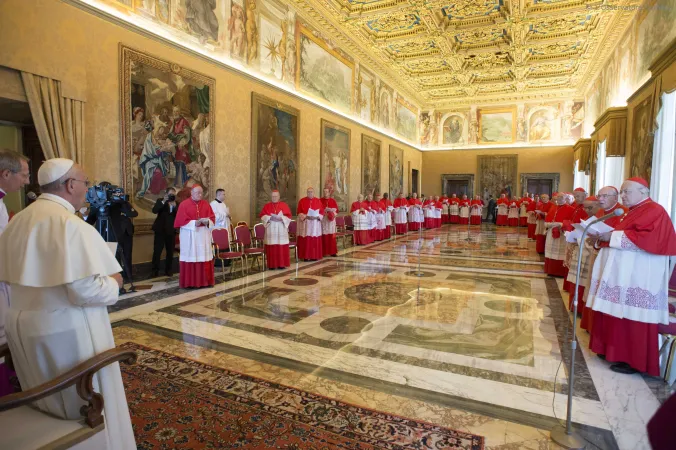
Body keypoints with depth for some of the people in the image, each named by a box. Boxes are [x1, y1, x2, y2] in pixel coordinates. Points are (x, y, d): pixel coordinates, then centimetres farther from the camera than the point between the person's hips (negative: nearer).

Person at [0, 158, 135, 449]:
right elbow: (86, 291, -27)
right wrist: (113, 282, -9)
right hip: (67, 329, -8)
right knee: (87, 402, 11)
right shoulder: (71, 225, -22)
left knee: (46, 403, 25)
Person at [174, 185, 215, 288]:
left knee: (204, 257, 5)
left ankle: (204, 280, 14)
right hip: (189, 235, -3)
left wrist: (207, 221, -15)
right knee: (190, 257, 0)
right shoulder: (184, 204, -2)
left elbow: (212, 218, 6)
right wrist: (195, 223, -18)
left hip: (203, 235, 3)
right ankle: (189, 282, 8)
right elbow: (181, 220, -8)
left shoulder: (206, 204, 9)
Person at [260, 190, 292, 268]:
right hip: (271, 229, 1)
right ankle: (272, 265, 3)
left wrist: (281, 218, -15)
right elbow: (262, 215, 4)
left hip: (281, 229, 0)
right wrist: (269, 217, -12)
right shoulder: (267, 206, 9)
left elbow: (288, 216, 1)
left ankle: (282, 264, 4)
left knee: (282, 247, -2)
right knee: (271, 247, -2)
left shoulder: (284, 205, 6)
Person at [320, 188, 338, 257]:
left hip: (331, 221, 2)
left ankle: (332, 252, 8)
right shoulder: (320, 201, 1)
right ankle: (324, 252, 2)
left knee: (332, 236, 3)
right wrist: (323, 213, -15)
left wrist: (333, 214, -8)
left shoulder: (333, 201, 8)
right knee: (324, 237, -4)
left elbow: (336, 210, 10)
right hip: (323, 221, -2)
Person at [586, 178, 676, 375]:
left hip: (637, 276, -9)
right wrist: (604, 236, 3)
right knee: (618, 313, 12)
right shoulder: (630, 212, 18)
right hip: (622, 272, 9)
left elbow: (646, 239, -23)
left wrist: (613, 236, -19)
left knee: (631, 316, -4)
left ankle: (633, 361, 5)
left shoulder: (654, 211, -10)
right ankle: (615, 350, 21)